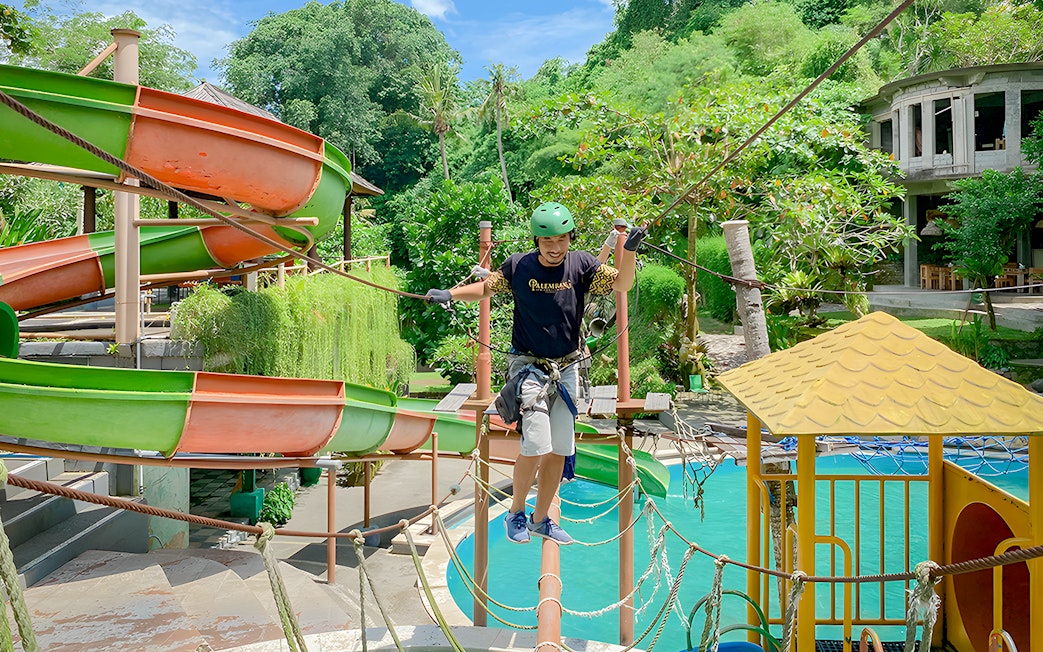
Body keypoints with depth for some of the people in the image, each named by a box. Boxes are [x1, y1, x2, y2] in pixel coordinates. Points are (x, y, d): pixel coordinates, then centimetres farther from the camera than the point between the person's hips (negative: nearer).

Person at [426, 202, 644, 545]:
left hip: (566, 369, 3)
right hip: (529, 366, -3)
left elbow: (622, 283, -11)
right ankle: (516, 513, 10)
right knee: (536, 446, -14)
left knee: (559, 450, 8)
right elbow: (486, 287, 8)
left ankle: (541, 519, 25)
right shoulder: (518, 266, -7)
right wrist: (449, 294, -6)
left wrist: (630, 249, -27)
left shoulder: (582, 265, -4)